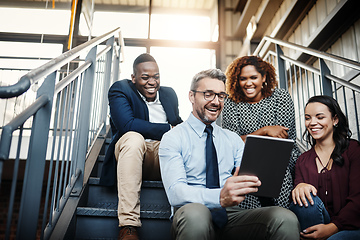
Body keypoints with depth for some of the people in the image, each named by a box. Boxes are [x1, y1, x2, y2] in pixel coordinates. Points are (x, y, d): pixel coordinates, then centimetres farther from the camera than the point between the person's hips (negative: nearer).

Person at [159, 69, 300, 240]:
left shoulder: (233, 139, 16)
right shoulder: (172, 138, -2)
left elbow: (249, 177, 4)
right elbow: (175, 192, -17)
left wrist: (256, 179, -22)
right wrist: (220, 197, -35)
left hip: (230, 216, 3)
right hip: (191, 218, -3)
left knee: (285, 218, -24)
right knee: (195, 213, -39)